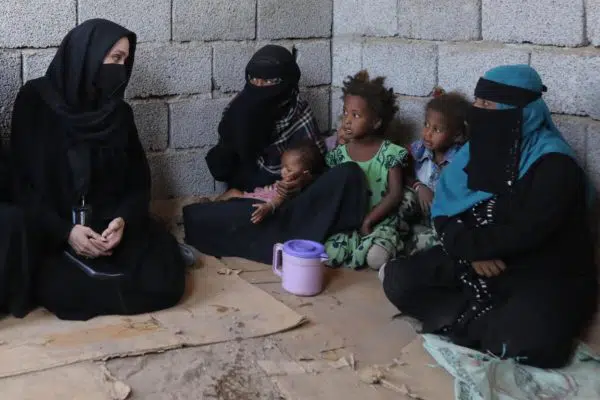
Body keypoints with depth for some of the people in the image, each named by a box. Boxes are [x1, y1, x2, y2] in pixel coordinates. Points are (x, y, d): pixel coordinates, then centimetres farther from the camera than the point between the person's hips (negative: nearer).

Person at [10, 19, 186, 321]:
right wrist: (63, 231, -19)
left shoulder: (118, 112, 6)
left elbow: (139, 180, 6)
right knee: (70, 291, -30)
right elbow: (21, 181, -7)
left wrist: (124, 219, -16)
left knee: (163, 282, -22)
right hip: (54, 231, -2)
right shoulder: (35, 101, -6)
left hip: (113, 224, 2)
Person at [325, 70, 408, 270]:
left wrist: (368, 220, -16)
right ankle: (362, 244, -5)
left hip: (380, 222, -3)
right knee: (329, 253, -27)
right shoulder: (339, 154, 5)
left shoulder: (390, 153, -5)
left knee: (376, 257, -35)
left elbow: (395, 194, -8)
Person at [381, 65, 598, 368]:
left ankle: (462, 320, -11)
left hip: (545, 276, -6)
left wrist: (467, 243, -11)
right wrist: (473, 251, -18)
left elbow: (524, 233, -23)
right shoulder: (476, 152, 5)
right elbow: (444, 215, 1)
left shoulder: (554, 164, -15)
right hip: (477, 265, 6)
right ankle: (483, 318, -18)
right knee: (398, 280, -13)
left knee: (525, 337, -38)